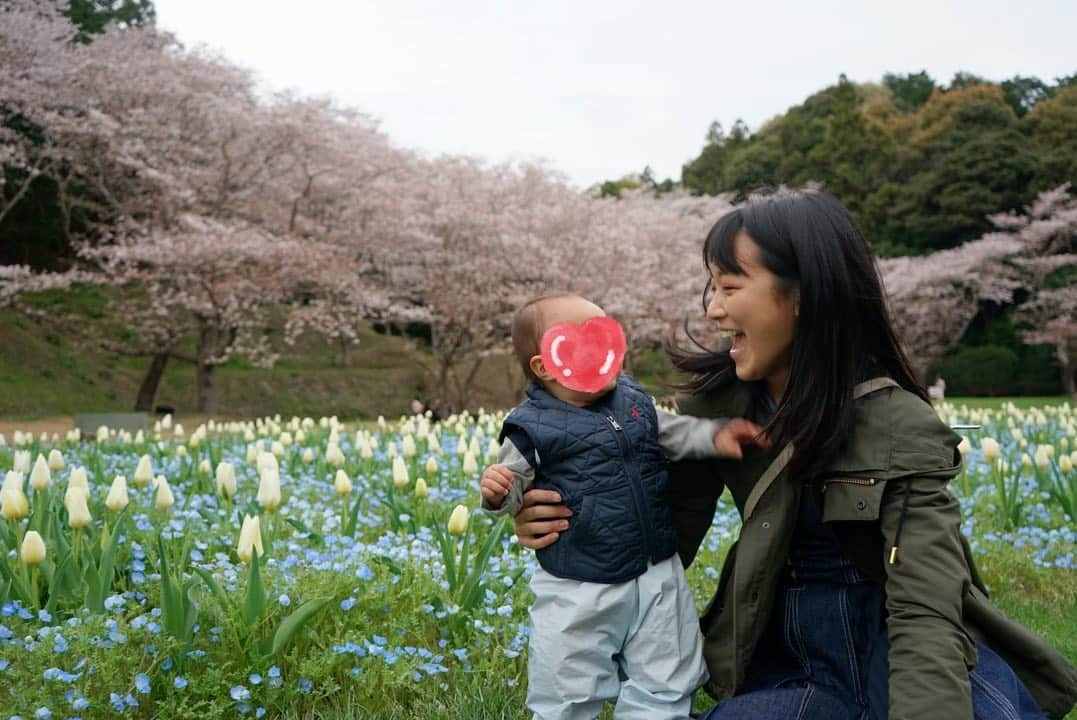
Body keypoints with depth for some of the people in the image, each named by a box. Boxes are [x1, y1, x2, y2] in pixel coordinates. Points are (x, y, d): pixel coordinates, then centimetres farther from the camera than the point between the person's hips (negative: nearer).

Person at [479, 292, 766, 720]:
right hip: (577, 589, -5)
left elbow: (674, 434, 14)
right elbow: (517, 483, -7)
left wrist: (716, 435, -1)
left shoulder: (633, 399, 3)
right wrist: (497, 492, -28)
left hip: (656, 577, 5)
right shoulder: (533, 426, -12)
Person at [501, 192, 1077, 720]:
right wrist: (569, 524, -19)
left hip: (892, 648, -3)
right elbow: (669, 528, 1)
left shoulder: (897, 427, -17)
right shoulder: (716, 399, -4)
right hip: (787, 657, 4)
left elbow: (924, 615, -27)